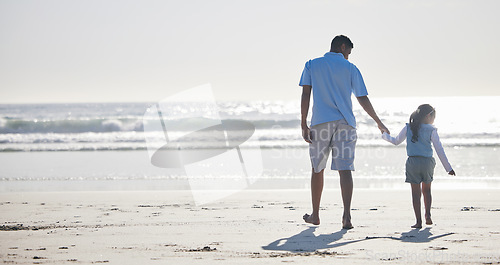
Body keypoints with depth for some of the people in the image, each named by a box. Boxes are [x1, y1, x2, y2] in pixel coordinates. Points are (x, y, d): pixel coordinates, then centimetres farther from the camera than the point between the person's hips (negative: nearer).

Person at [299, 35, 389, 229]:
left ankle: (315, 215, 22)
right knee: (345, 169, -6)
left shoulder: (312, 65, 9)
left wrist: (304, 125, 1)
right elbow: (363, 99, 7)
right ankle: (347, 216, -19)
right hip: (345, 123, -1)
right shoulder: (350, 68, 7)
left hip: (320, 122, 1)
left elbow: (305, 94, 1)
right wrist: (379, 122, 18)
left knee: (317, 169, 14)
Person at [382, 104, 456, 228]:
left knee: (416, 192, 3)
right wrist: (448, 168, 4)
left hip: (412, 162, 1)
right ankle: (428, 214, 6)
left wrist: (385, 135, 37)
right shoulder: (431, 130, -2)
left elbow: (396, 141, 17)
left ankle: (418, 221, -1)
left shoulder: (408, 128, 5)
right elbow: (439, 150, -2)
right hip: (427, 162, 0)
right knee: (426, 190, 20)